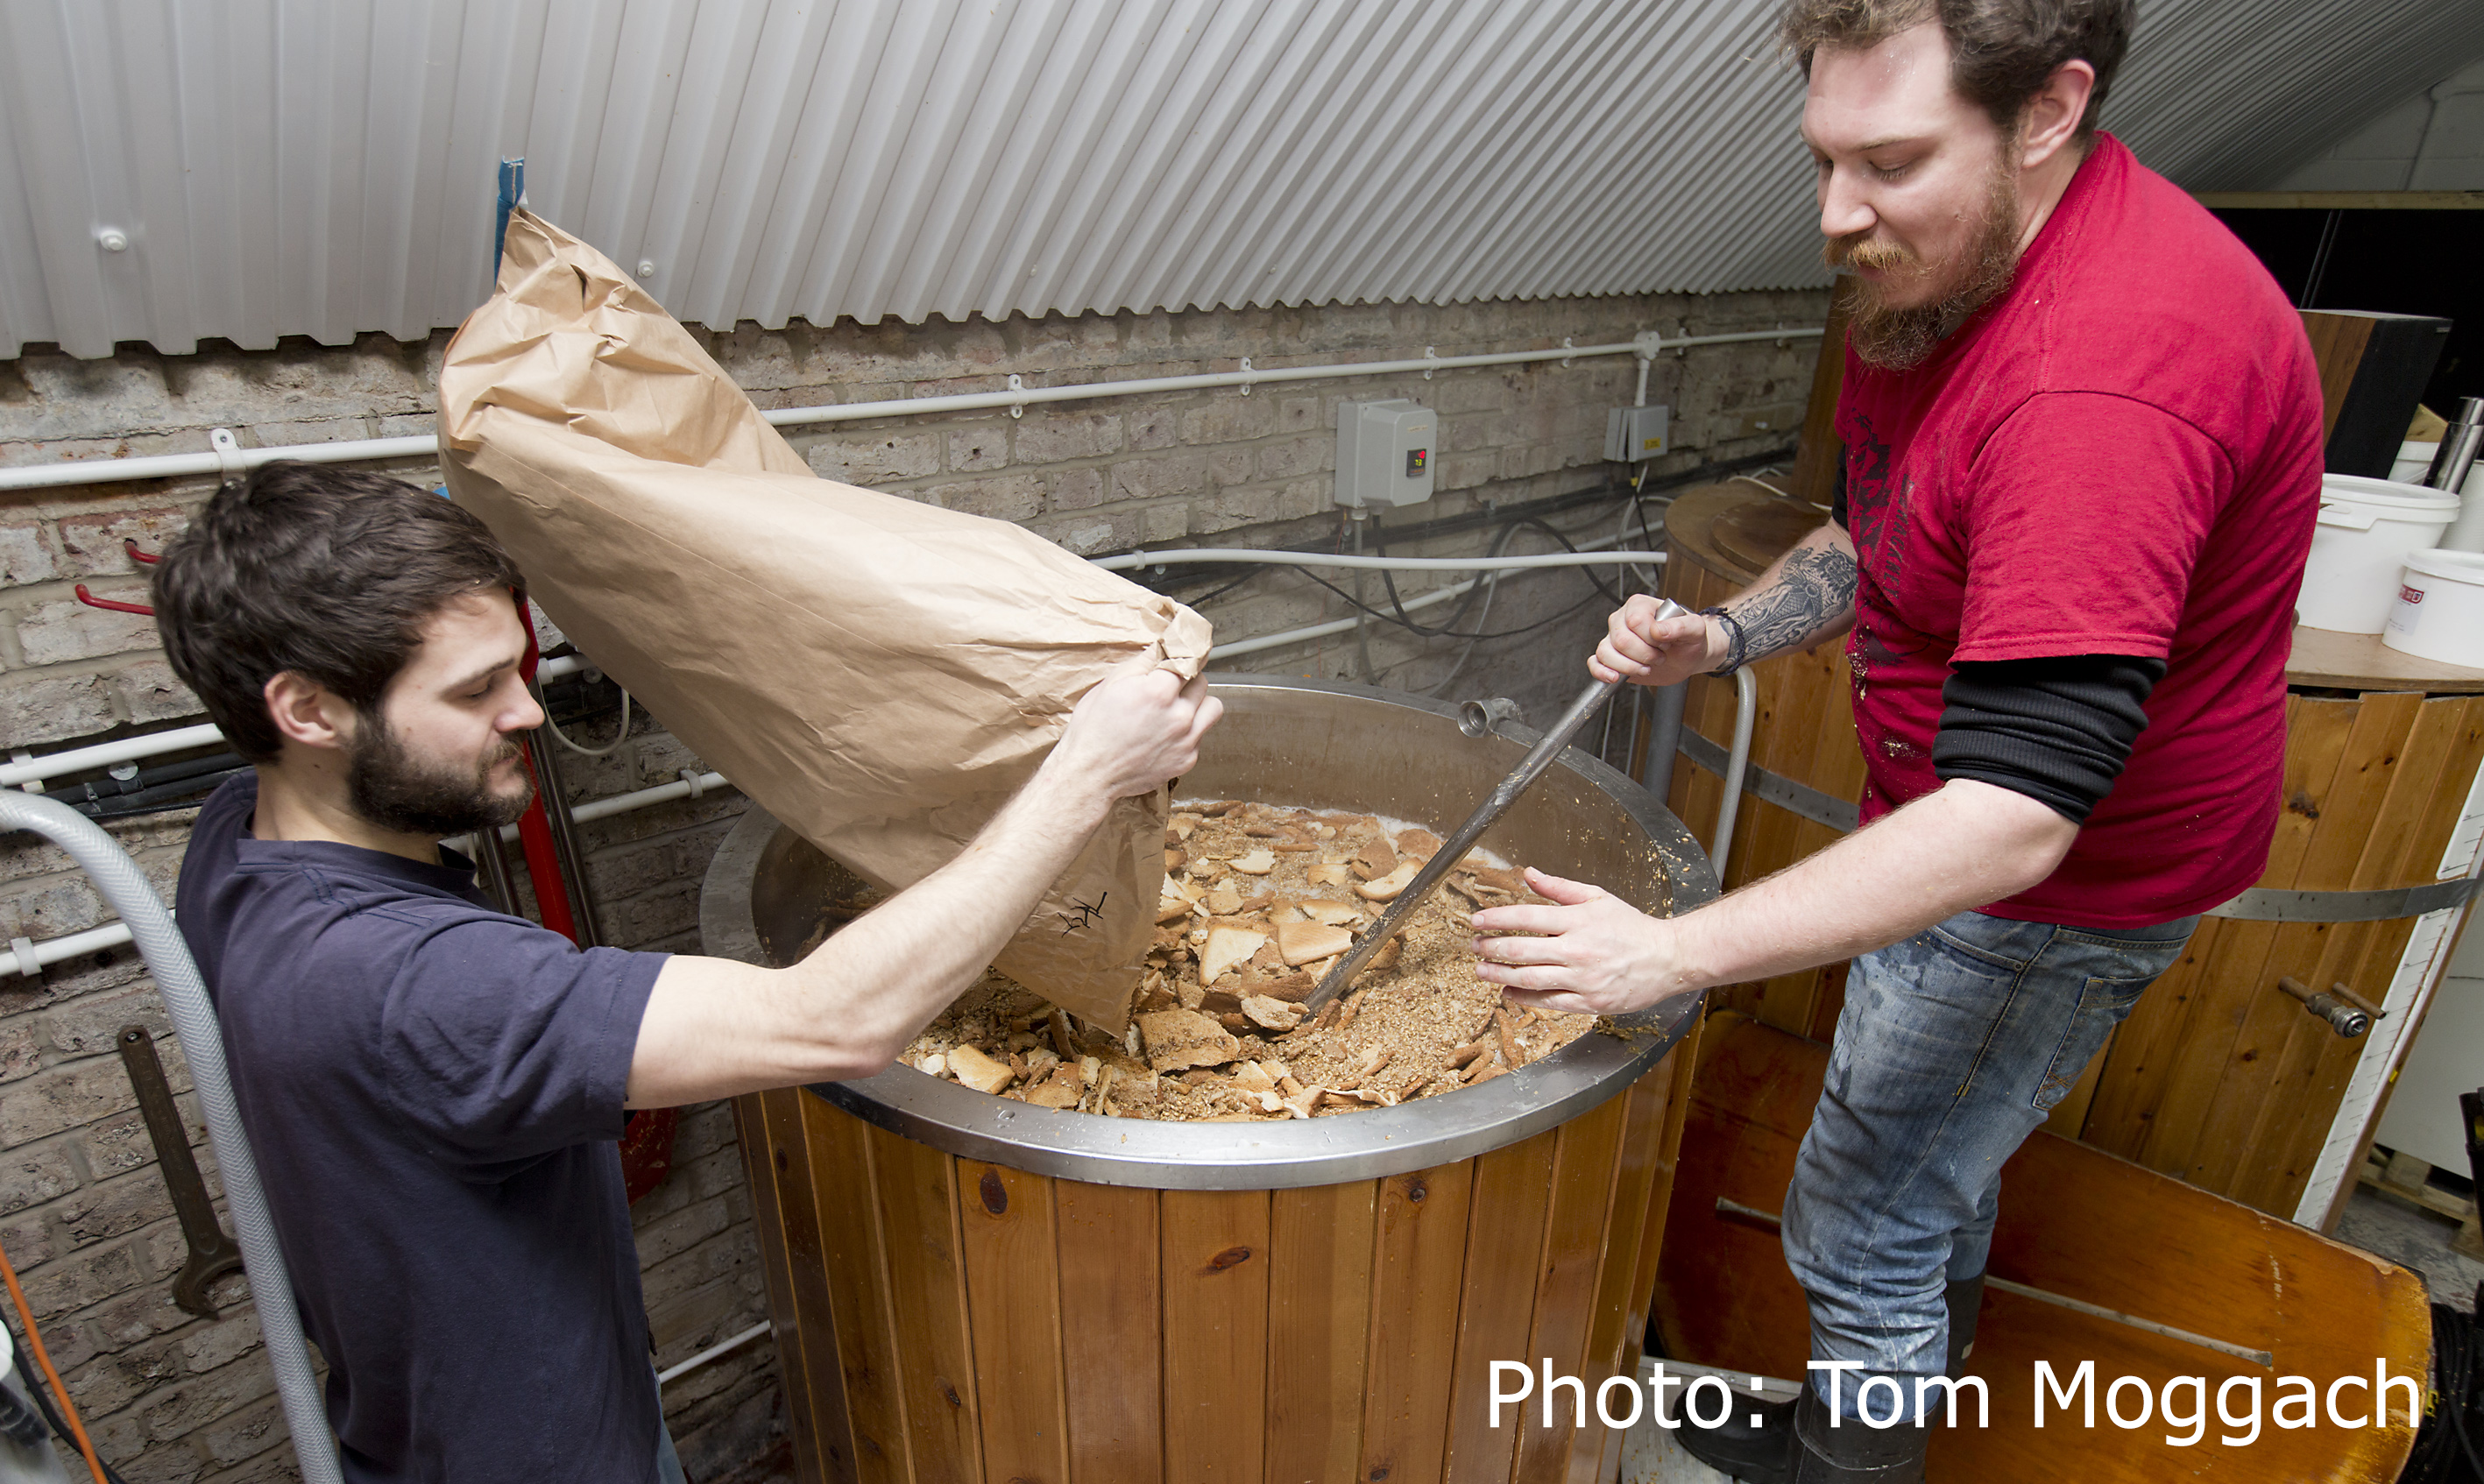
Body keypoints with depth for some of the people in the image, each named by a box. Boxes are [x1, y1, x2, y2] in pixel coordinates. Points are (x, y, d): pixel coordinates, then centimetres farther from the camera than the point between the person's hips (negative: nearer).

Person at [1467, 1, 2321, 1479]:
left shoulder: (2104, 376, -35)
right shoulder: (1939, 275, -2)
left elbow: (2014, 820, -39)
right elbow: (1872, 537, 11)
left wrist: (1676, 952, -39)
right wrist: (1722, 635, -8)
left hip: (2065, 878, -9)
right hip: (1959, 818, 9)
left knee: (1861, 1221, 7)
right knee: (1937, 1134, 30)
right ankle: (1940, 1333, 59)